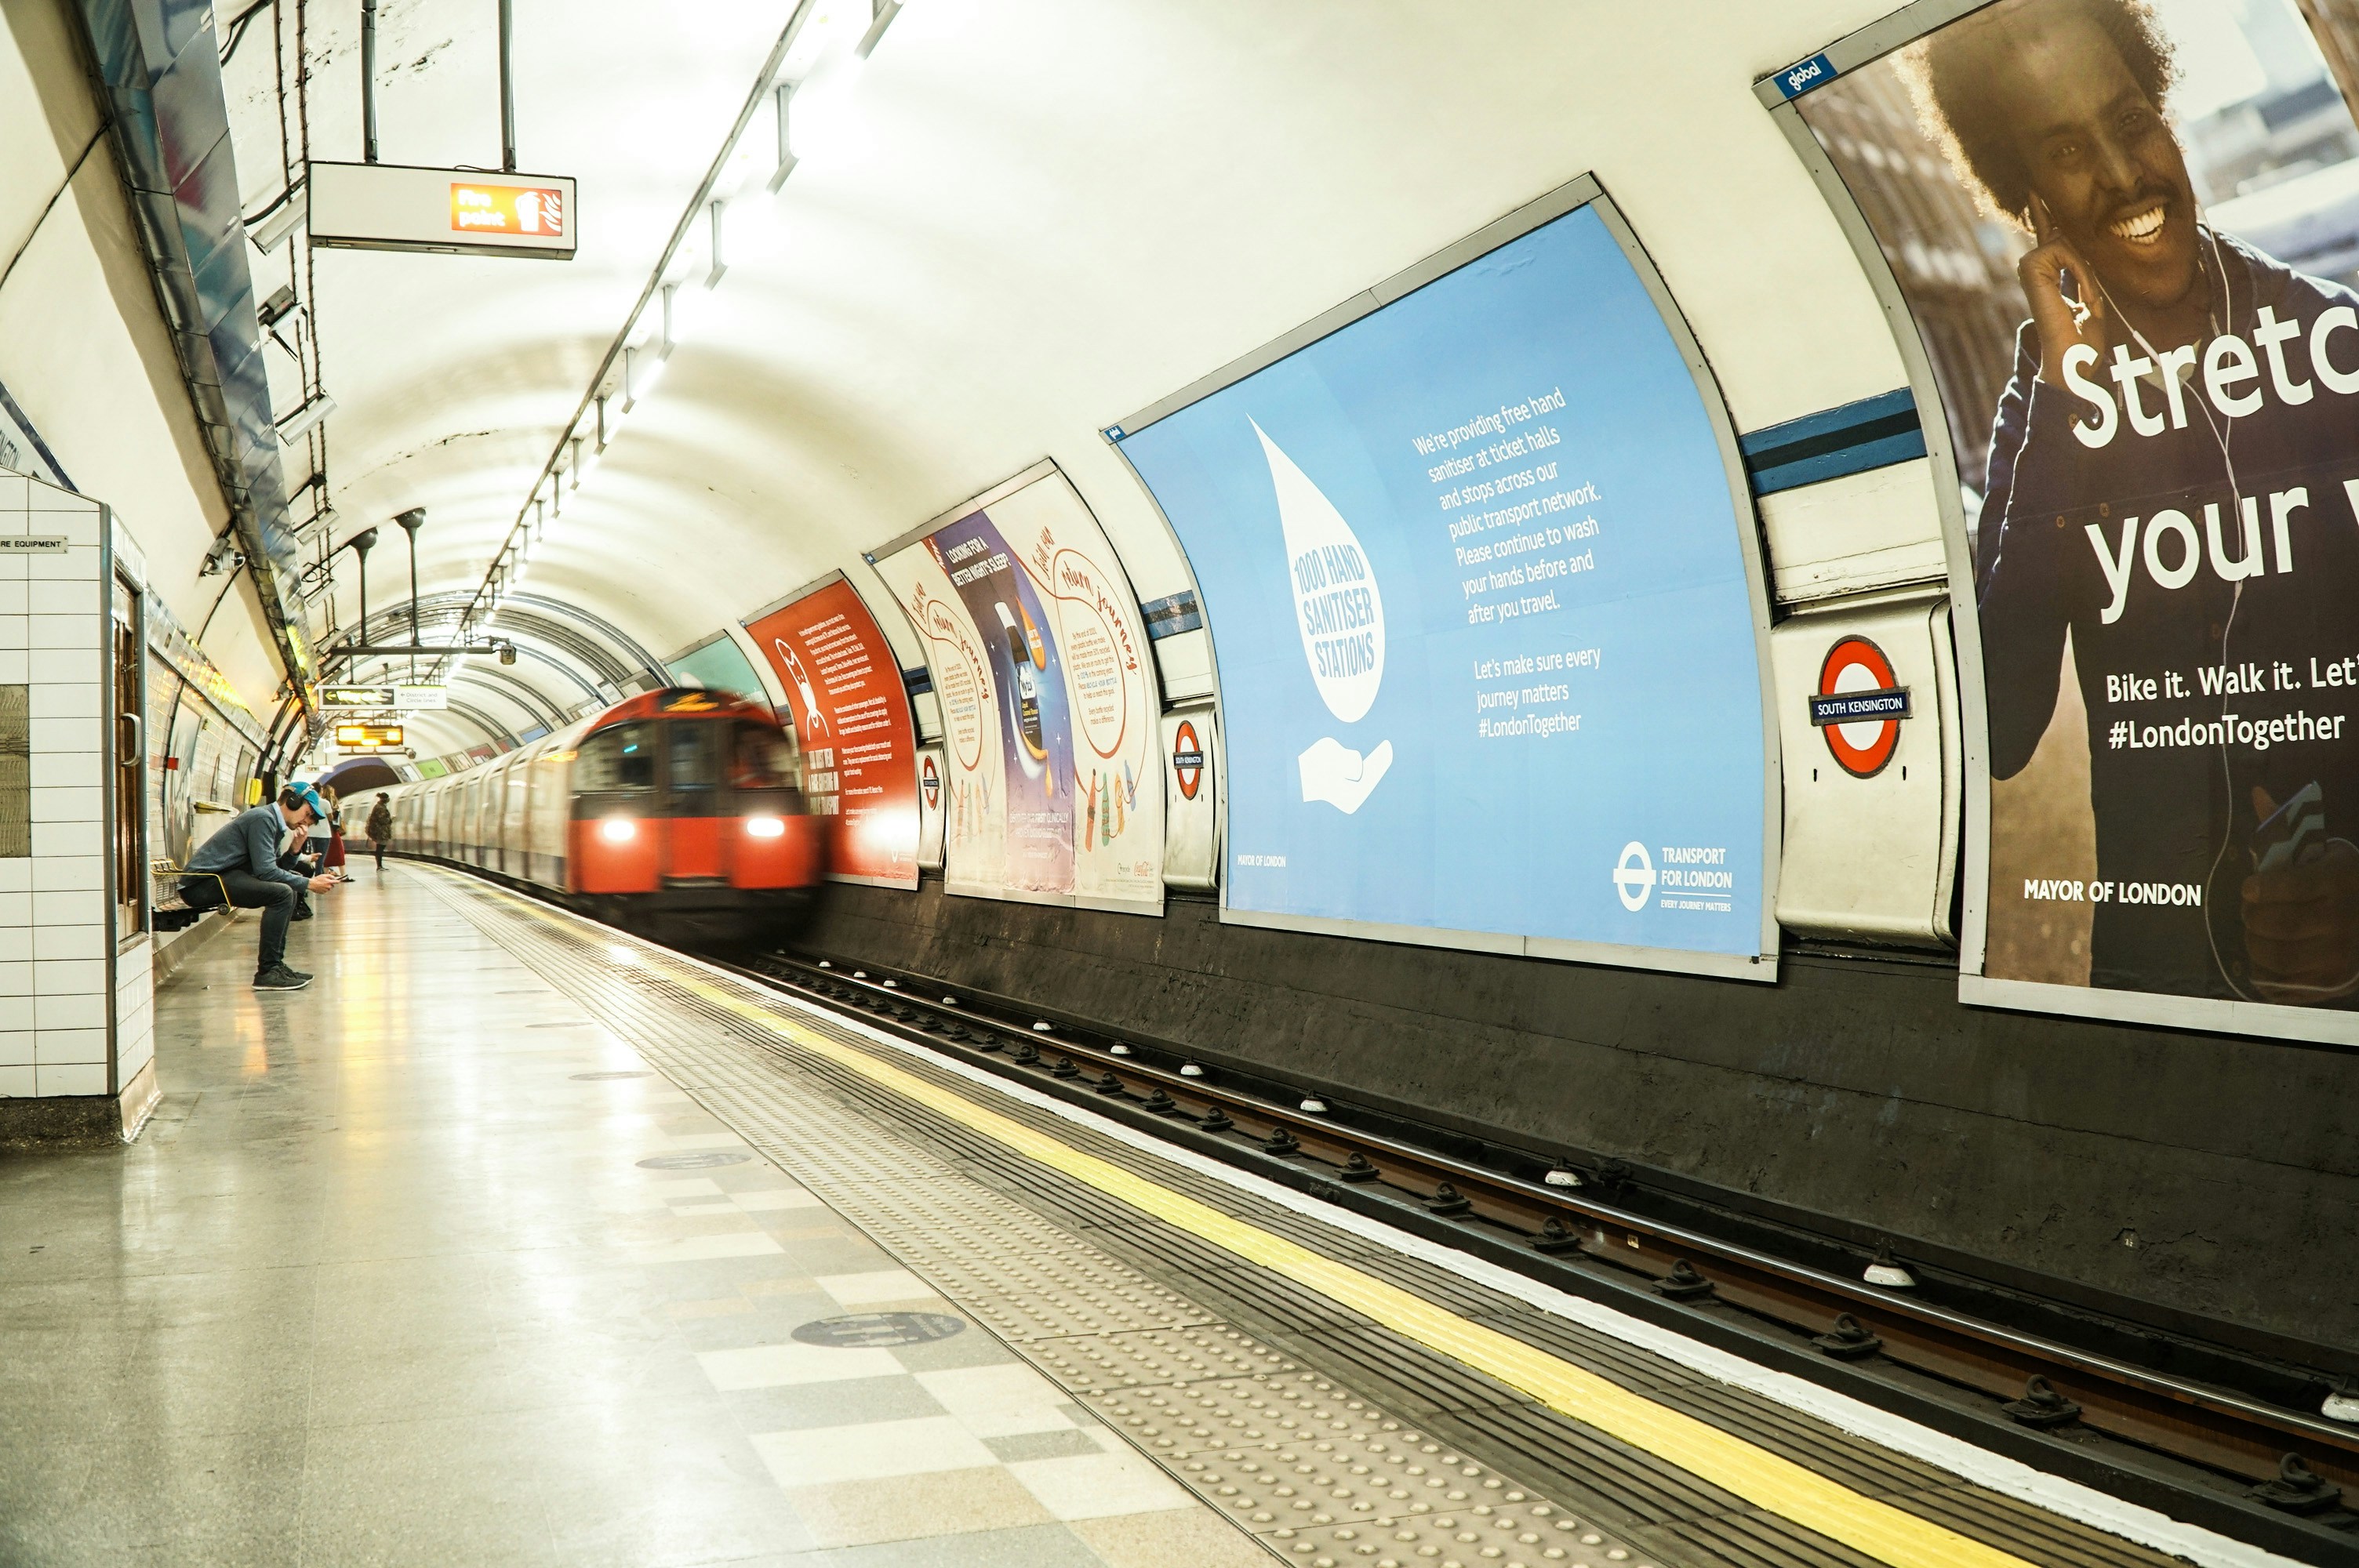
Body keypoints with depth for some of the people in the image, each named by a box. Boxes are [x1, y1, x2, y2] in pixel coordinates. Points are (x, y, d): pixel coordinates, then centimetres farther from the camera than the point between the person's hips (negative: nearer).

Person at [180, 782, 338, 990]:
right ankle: (267, 972, -20)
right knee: (282, 893, -25)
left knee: (290, 886, 16)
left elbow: (278, 869, 11)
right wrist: (309, 884, -16)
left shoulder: (274, 824, 18)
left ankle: (275, 964, 13)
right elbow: (266, 871, -21)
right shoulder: (262, 819, -13)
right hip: (202, 883, -11)